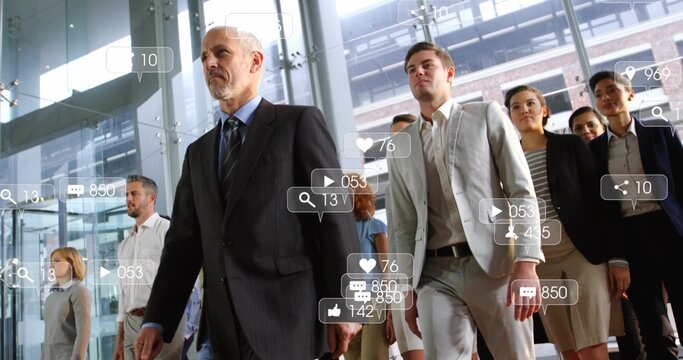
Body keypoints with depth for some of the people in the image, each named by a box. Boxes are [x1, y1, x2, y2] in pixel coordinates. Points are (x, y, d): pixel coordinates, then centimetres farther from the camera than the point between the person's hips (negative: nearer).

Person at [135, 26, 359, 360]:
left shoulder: (299, 122, 1)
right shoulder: (197, 153, 17)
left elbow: (335, 214, -6)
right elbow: (183, 240, 13)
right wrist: (157, 320, 4)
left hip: (286, 313, -5)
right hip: (225, 325, 5)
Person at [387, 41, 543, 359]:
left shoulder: (486, 115, 7)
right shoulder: (400, 146, 15)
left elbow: (522, 191, -1)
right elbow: (403, 224, 14)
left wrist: (526, 264, -12)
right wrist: (407, 289, 9)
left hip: (492, 264, -2)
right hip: (435, 273, 2)